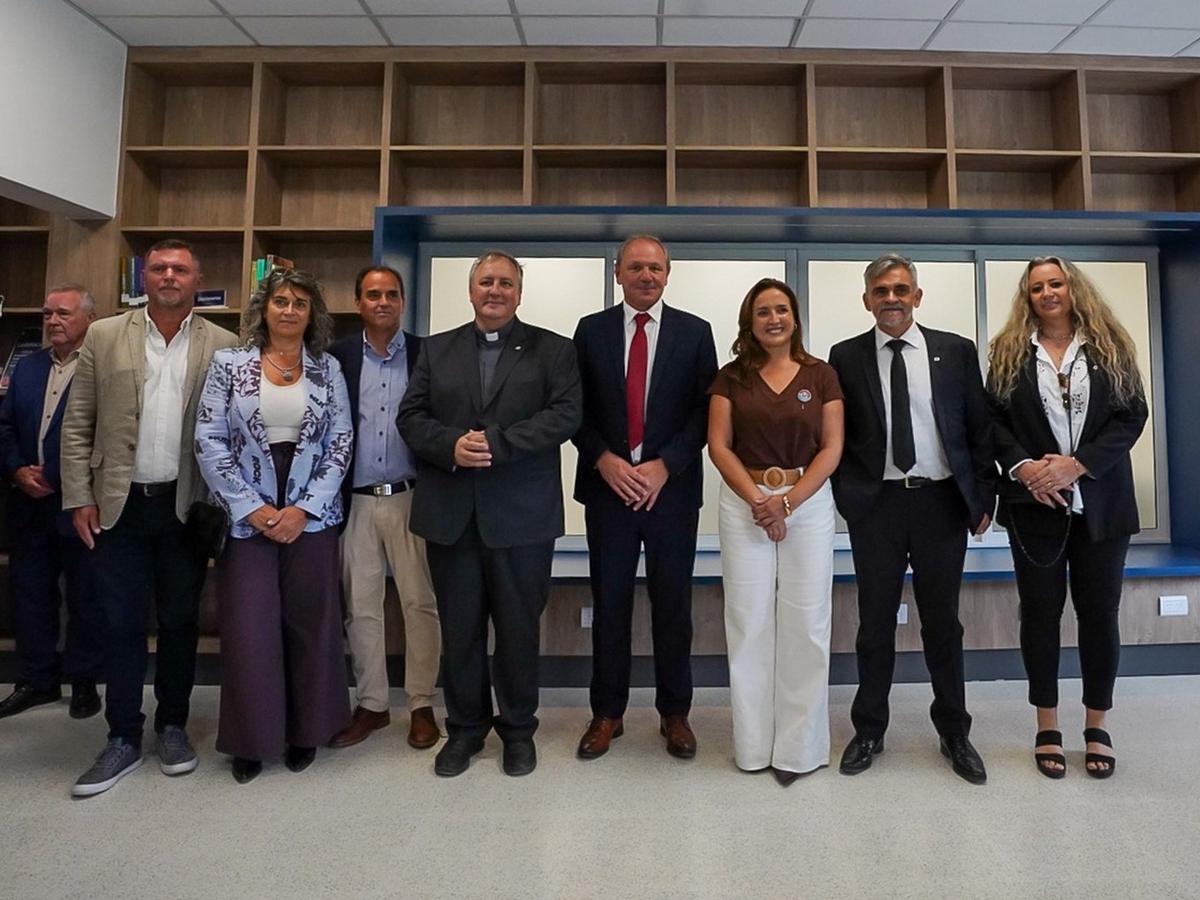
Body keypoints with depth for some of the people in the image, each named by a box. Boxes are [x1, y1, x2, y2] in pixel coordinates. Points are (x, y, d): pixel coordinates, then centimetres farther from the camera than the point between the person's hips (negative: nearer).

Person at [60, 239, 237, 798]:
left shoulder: (223, 346, 1)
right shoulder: (104, 337, 4)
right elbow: (77, 425, 5)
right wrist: (79, 498, -1)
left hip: (187, 506, 0)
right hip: (120, 505, 1)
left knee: (180, 621, 11)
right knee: (120, 624, 7)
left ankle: (172, 726, 27)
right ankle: (123, 739, 22)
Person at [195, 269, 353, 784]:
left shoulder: (328, 370, 5)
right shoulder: (228, 364, 2)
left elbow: (341, 444, 1)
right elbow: (209, 442, -2)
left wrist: (305, 509, -9)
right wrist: (251, 508, -9)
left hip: (310, 518, 1)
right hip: (246, 518, -1)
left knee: (310, 624, 7)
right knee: (249, 627, 3)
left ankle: (305, 731, 25)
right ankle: (252, 739, 22)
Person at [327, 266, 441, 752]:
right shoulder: (338, 357, 5)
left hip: (411, 498, -2)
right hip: (356, 502, 2)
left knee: (420, 603, 5)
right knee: (360, 607, 11)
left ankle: (421, 705, 20)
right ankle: (371, 704, 26)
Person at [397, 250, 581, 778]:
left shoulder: (552, 350, 5)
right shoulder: (437, 349, 13)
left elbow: (564, 416, -9)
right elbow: (411, 417, 6)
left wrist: (495, 442, -18)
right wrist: (451, 445, -14)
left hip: (521, 515, -2)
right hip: (450, 514, 3)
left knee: (519, 626, 9)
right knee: (459, 627, 12)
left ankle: (518, 727, 28)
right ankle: (465, 727, 30)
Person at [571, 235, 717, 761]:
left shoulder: (695, 332, 4)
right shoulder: (591, 330, 6)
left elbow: (705, 411, -1)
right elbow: (577, 408, 4)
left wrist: (664, 465, -12)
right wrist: (603, 460, -11)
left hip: (672, 487, 0)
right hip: (608, 485, 1)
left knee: (672, 605, 9)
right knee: (609, 604, 9)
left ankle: (674, 713, 26)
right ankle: (607, 713, 24)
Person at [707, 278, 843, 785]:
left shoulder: (821, 375, 5)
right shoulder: (731, 377, 5)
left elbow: (832, 449, -1)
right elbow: (719, 446, -1)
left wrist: (787, 501, -12)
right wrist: (758, 500, -12)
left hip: (809, 502, 0)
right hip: (744, 503, 0)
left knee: (805, 623, 3)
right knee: (749, 622, 4)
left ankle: (800, 746, 18)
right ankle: (754, 743, 19)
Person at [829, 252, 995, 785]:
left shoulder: (956, 352, 4)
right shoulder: (845, 357, 2)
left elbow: (979, 427, 5)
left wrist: (983, 497, 2)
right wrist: (845, 497, -2)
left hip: (942, 501, 1)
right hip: (875, 505, 0)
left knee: (942, 623, 12)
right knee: (875, 622, 10)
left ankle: (954, 732, 31)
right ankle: (869, 731, 26)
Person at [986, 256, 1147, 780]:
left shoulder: (1110, 348, 5)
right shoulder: (1009, 352, 5)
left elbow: (1133, 414, -2)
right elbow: (993, 418, 1)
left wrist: (1077, 464, -15)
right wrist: (1022, 467, -15)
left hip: (1101, 504, 1)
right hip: (1033, 504, 0)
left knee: (1099, 612, 7)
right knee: (1040, 611, 6)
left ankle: (1097, 727, 24)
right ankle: (1047, 728, 19)